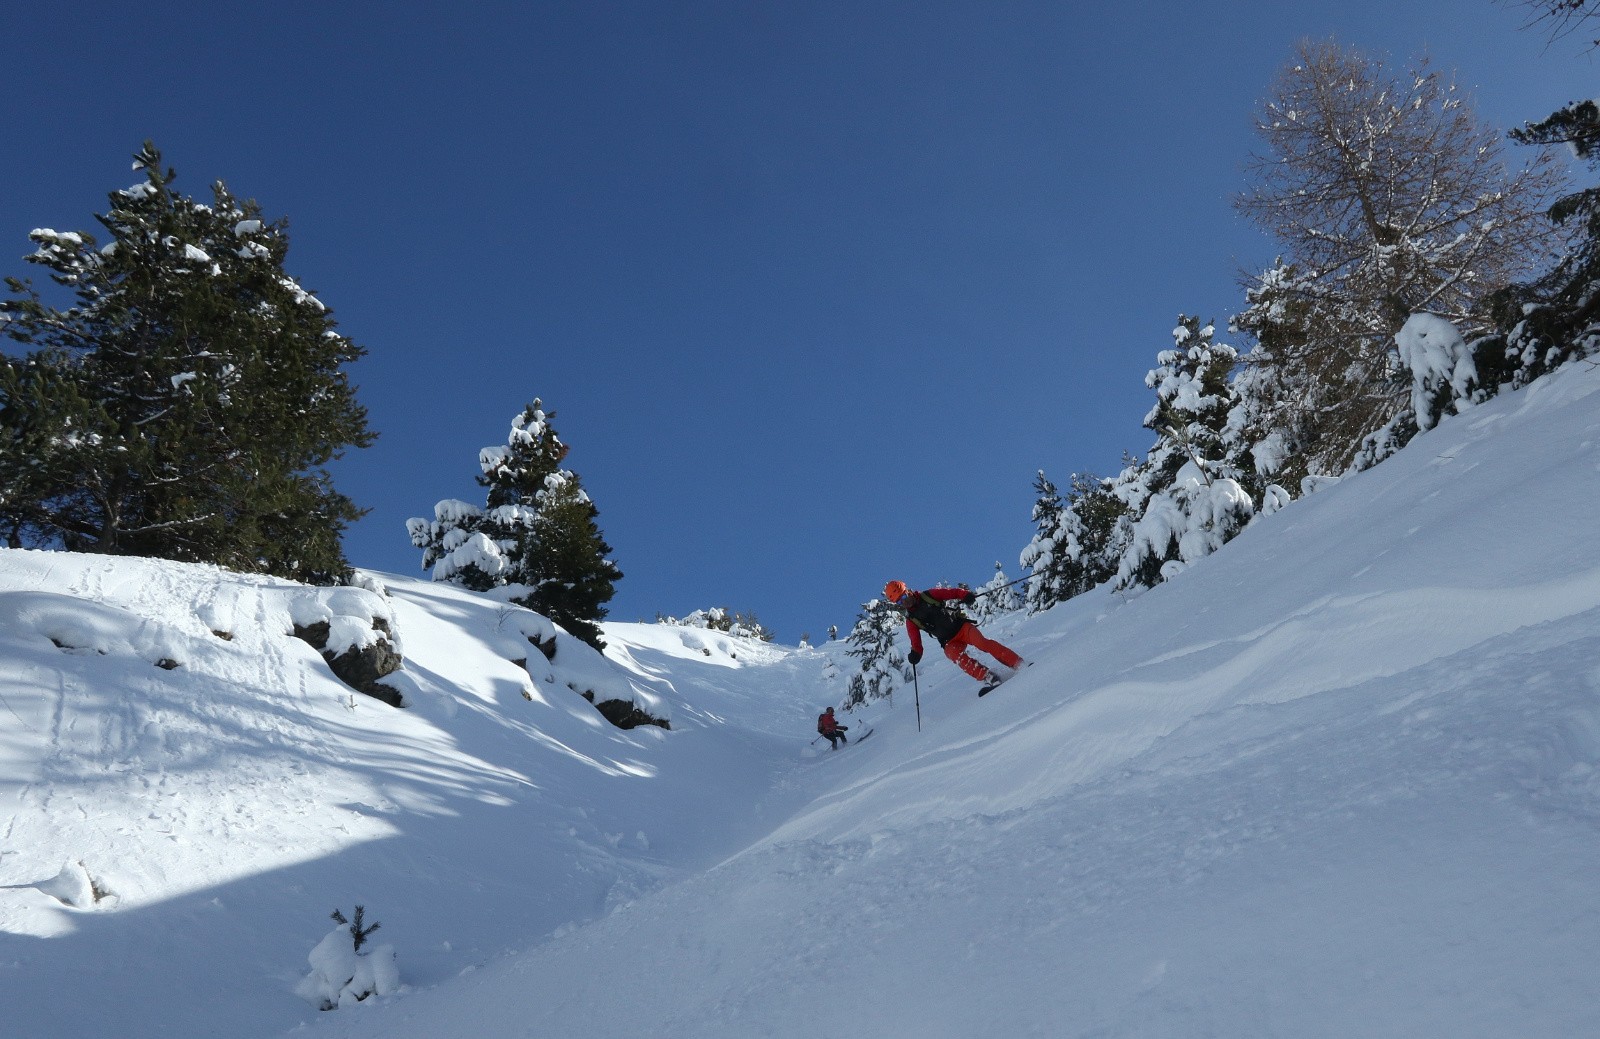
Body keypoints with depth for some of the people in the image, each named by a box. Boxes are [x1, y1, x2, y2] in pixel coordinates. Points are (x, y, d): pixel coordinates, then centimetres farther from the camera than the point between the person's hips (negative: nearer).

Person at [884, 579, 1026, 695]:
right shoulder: (911, 620, 5)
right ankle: (990, 678, -35)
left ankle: (1019, 664, -23)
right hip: (949, 642, 1)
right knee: (958, 657, -29)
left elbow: (951, 592, -2)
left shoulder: (928, 596, 0)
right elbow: (916, 642, 6)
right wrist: (915, 654, -15)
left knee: (982, 642, -25)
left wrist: (965, 594, -21)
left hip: (961, 626, -1)